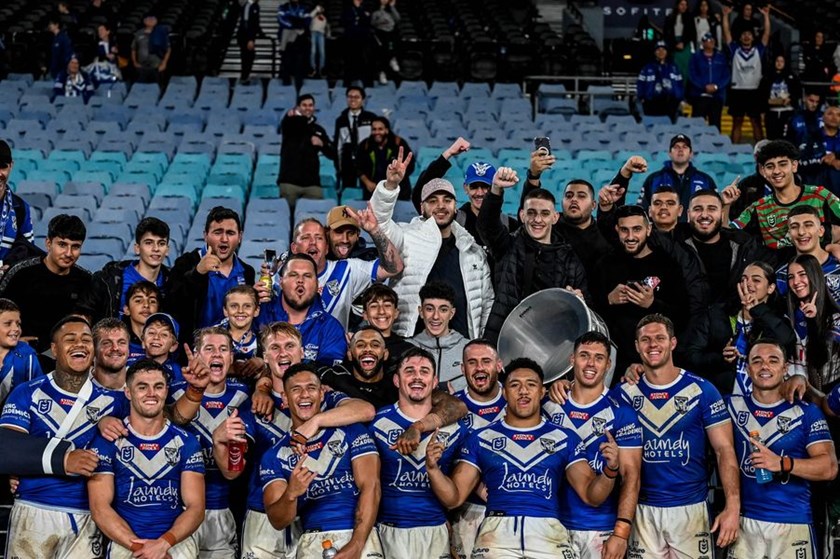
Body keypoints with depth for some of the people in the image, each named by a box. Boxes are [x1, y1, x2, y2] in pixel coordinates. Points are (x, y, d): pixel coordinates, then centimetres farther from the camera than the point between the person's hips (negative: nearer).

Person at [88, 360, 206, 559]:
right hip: (124, 541, -1)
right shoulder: (107, 441, 4)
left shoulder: (185, 442, 8)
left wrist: (164, 543, -15)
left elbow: (196, 508, 3)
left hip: (176, 541, 2)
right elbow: (100, 508, -2)